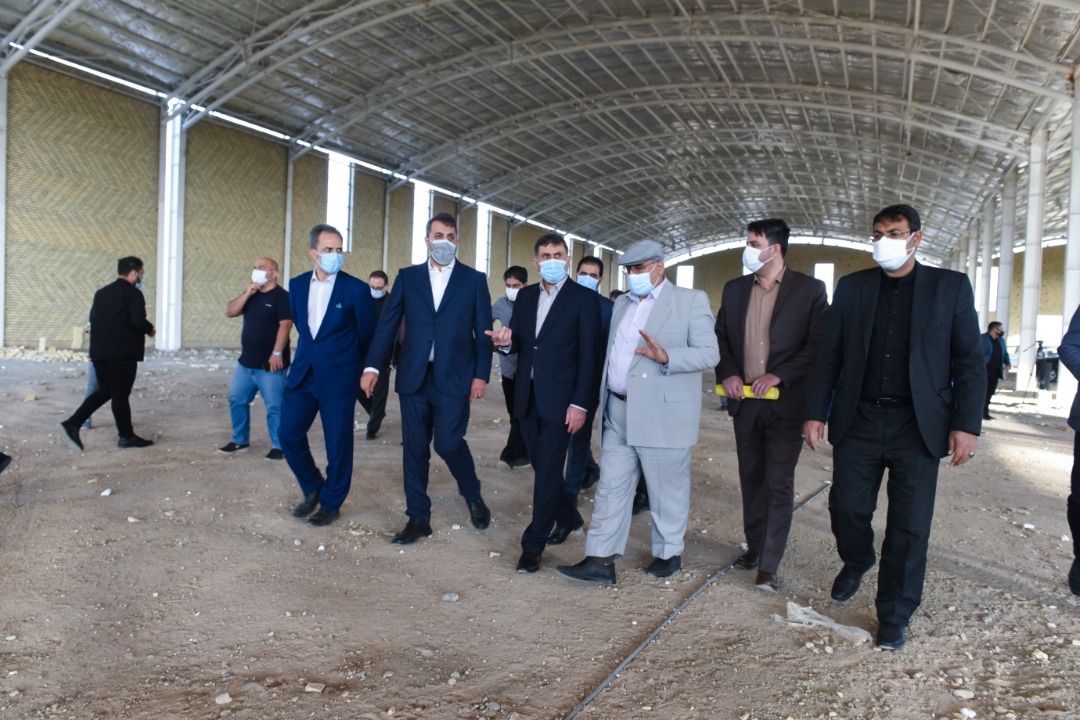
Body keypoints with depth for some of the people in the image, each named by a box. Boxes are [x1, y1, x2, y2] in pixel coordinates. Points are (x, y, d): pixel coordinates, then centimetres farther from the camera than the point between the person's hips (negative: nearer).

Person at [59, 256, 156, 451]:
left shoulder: (102, 292, 17)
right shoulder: (133, 293, -9)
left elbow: (93, 319, 18)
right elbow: (138, 322, -20)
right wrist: (150, 329, -1)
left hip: (99, 351, 8)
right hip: (122, 353, -8)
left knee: (105, 391, 17)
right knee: (121, 394, 1)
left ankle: (72, 424, 6)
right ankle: (126, 436, 12)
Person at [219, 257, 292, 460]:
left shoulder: (281, 296, -9)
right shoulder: (251, 294, 14)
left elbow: (285, 325, -17)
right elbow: (229, 312, 5)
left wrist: (277, 353, -23)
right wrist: (247, 293, -7)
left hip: (269, 364, -8)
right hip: (246, 362, 8)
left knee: (274, 406, -4)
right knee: (236, 400, 12)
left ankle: (278, 446, 5)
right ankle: (240, 441, 25)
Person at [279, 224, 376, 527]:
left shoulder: (356, 289, -9)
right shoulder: (297, 285, 5)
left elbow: (367, 336, 1)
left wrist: (362, 372, 11)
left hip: (338, 378, -4)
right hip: (303, 373, 5)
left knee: (337, 444, 4)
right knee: (289, 434, 6)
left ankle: (331, 503, 22)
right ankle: (313, 488, 28)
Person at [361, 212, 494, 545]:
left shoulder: (474, 280, 4)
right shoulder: (407, 277, 8)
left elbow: (483, 331, 2)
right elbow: (388, 324, 4)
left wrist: (481, 375, -5)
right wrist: (373, 366, -5)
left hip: (454, 377, -2)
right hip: (413, 377, 3)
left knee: (448, 443, -7)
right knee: (415, 448, 6)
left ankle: (473, 496, 23)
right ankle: (418, 518, 19)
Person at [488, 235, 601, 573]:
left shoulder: (584, 298, -6)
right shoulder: (525, 296, 11)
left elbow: (589, 355, -9)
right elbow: (516, 343, 11)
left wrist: (580, 404, -15)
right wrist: (505, 342, -14)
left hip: (559, 399, -6)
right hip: (527, 396, 6)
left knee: (547, 472, -2)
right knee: (542, 467, 16)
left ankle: (533, 544, 8)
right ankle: (568, 517, 38)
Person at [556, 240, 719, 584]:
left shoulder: (691, 300, -4)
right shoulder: (622, 303, 16)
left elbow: (709, 352, -11)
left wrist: (666, 357, -26)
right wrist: (605, 402, 14)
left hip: (662, 414, -5)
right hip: (618, 412, 6)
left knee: (666, 491, 7)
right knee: (611, 488, 5)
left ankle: (669, 553, 25)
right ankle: (601, 561, 10)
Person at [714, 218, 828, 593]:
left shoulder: (809, 289, -5)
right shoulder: (734, 289, 9)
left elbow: (818, 344, -8)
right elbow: (720, 336, 13)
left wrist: (779, 375, -17)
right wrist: (727, 373, -3)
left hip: (785, 402, -4)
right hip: (744, 401, 5)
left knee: (778, 484, -4)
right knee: (751, 478, 14)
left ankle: (769, 565, 1)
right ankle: (755, 546, 29)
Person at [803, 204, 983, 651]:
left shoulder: (950, 287, 2)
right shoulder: (852, 287, 7)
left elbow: (968, 360, 0)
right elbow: (828, 355, 7)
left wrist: (966, 424, -7)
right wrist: (816, 412, 0)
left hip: (917, 425, -1)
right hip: (858, 421, 2)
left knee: (909, 526, 3)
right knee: (846, 507, 7)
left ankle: (894, 616, 20)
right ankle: (855, 564, 40)